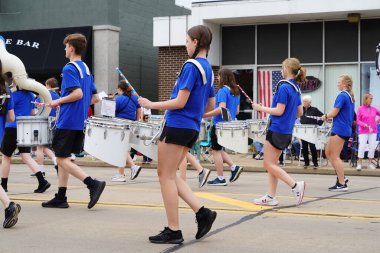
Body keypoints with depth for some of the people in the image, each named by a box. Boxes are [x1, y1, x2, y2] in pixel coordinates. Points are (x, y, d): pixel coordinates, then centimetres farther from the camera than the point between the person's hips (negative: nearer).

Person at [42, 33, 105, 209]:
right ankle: (60, 198, 15)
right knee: (63, 159, 13)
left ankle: (93, 184, -16)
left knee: (62, 160, -5)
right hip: (80, 121, 9)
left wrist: (58, 101, -12)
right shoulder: (86, 69, 15)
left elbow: (78, 93, -24)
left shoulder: (69, 68, -12)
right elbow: (95, 98, 15)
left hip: (67, 121, -9)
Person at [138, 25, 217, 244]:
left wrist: (151, 105, -9)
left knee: (166, 176, -1)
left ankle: (173, 231, 2)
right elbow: (211, 106, 20)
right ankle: (202, 212, 6)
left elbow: (180, 102, -18)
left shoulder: (191, 66, -13)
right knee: (170, 175, 16)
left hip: (177, 126, -9)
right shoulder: (208, 68, 14)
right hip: (192, 128, 9)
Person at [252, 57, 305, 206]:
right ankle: (271, 197, 13)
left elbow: (279, 111, -18)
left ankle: (295, 185, -10)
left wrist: (261, 108, -8)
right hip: (287, 131, 9)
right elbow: (299, 113, 15)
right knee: (272, 164, 12)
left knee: (269, 164, -3)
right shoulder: (296, 88, 11)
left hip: (277, 131, -9)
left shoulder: (284, 87, -15)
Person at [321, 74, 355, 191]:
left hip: (339, 129, -9)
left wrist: (325, 116, 3)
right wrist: (329, 117, 12)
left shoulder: (342, 96, -14)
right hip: (347, 129, 9)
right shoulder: (350, 96, 15)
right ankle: (341, 177, 15)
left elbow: (334, 112, -16)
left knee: (335, 156, -4)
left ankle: (342, 184, -3)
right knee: (328, 152, 16)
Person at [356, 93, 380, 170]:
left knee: (372, 147, 3)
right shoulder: (360, 109, -4)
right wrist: (364, 125, -19)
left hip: (373, 131, 4)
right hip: (363, 131, -4)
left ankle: (370, 163, 12)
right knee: (362, 146, -9)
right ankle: (359, 164, -2)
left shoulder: (373, 109, 5)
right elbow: (358, 121, -5)